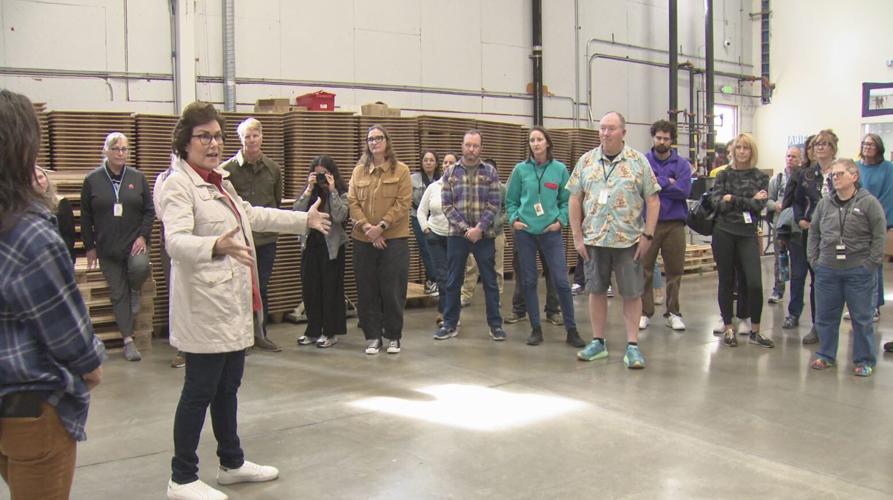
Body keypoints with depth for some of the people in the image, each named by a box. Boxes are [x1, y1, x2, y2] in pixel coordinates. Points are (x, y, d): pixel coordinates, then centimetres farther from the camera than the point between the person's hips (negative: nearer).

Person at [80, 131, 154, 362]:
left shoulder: (137, 178, 3)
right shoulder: (92, 180, 0)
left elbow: (149, 210, 4)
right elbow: (86, 217, 4)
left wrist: (143, 236, -8)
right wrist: (89, 247, 3)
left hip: (135, 242, 0)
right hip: (107, 247, 0)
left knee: (140, 267, -31)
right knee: (118, 293, 3)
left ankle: (135, 291, 5)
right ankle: (128, 340, 12)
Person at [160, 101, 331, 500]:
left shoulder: (220, 180, 16)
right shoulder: (177, 184, -14)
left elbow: (252, 215, 31)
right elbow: (176, 240, -28)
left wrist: (304, 219, 36)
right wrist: (217, 246, -48)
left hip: (235, 304, 9)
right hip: (206, 308, -9)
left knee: (228, 387, 19)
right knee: (199, 392, -1)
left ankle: (231, 463, 33)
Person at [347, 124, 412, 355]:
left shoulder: (401, 170, 1)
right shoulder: (359, 171, 9)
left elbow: (403, 203, -7)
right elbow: (352, 202, 2)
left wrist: (381, 227, -15)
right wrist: (366, 227, -12)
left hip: (394, 239, -2)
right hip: (363, 240, 3)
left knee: (392, 290, 1)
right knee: (367, 291, 5)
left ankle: (393, 337, 15)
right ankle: (372, 337, 16)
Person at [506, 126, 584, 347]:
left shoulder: (560, 169, 1)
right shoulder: (521, 169, 2)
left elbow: (566, 200, 8)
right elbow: (510, 200, 10)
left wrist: (561, 220, -6)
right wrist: (514, 219, -5)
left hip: (551, 232, -1)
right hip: (525, 232, 1)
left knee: (561, 281, -4)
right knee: (528, 281, 5)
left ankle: (571, 330, 7)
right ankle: (536, 329, 17)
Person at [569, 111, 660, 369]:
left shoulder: (639, 161, -1)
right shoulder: (586, 161, 5)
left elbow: (653, 200, -1)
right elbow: (575, 199, 5)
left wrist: (647, 235, -8)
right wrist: (577, 236, 0)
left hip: (628, 240, -2)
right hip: (593, 239, 2)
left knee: (632, 293, 2)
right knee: (596, 290, 9)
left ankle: (632, 345, 10)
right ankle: (598, 342, 21)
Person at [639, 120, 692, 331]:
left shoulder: (682, 164, 4)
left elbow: (684, 190, -11)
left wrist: (657, 182, -11)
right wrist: (668, 183, -12)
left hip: (674, 223, 1)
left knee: (675, 270, 7)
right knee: (644, 270, 3)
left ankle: (673, 312, 19)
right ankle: (644, 312, 14)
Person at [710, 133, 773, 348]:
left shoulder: (760, 177, 6)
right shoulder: (724, 175, 6)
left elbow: (759, 206, -6)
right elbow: (718, 203, -7)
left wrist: (733, 199, -9)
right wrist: (748, 201, -11)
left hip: (748, 234, 0)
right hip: (724, 233, 0)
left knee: (754, 284, -8)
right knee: (726, 282, 6)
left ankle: (755, 331, 6)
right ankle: (728, 329, 18)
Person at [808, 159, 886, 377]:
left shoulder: (869, 203, -7)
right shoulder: (825, 203, 6)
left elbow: (879, 236, -7)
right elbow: (814, 232, 13)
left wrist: (871, 263, -10)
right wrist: (813, 259, 5)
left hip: (859, 271, -4)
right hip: (826, 271, 4)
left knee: (862, 318, 6)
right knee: (825, 316, 12)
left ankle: (864, 360, 18)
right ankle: (826, 355, 26)